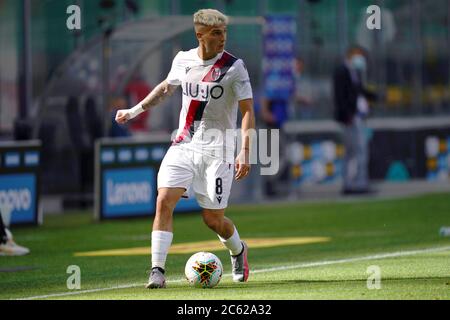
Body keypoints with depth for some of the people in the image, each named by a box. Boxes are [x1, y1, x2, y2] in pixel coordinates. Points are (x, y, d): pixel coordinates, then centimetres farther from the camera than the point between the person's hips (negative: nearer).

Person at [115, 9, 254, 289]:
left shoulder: (234, 67, -9)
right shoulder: (183, 60, 3)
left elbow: (248, 111, -9)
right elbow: (167, 87, 24)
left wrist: (245, 152, -19)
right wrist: (134, 111, 26)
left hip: (216, 150, -3)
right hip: (183, 146, 3)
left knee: (213, 219, 2)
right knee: (164, 200, -16)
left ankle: (238, 251, 35)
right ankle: (158, 270, -13)